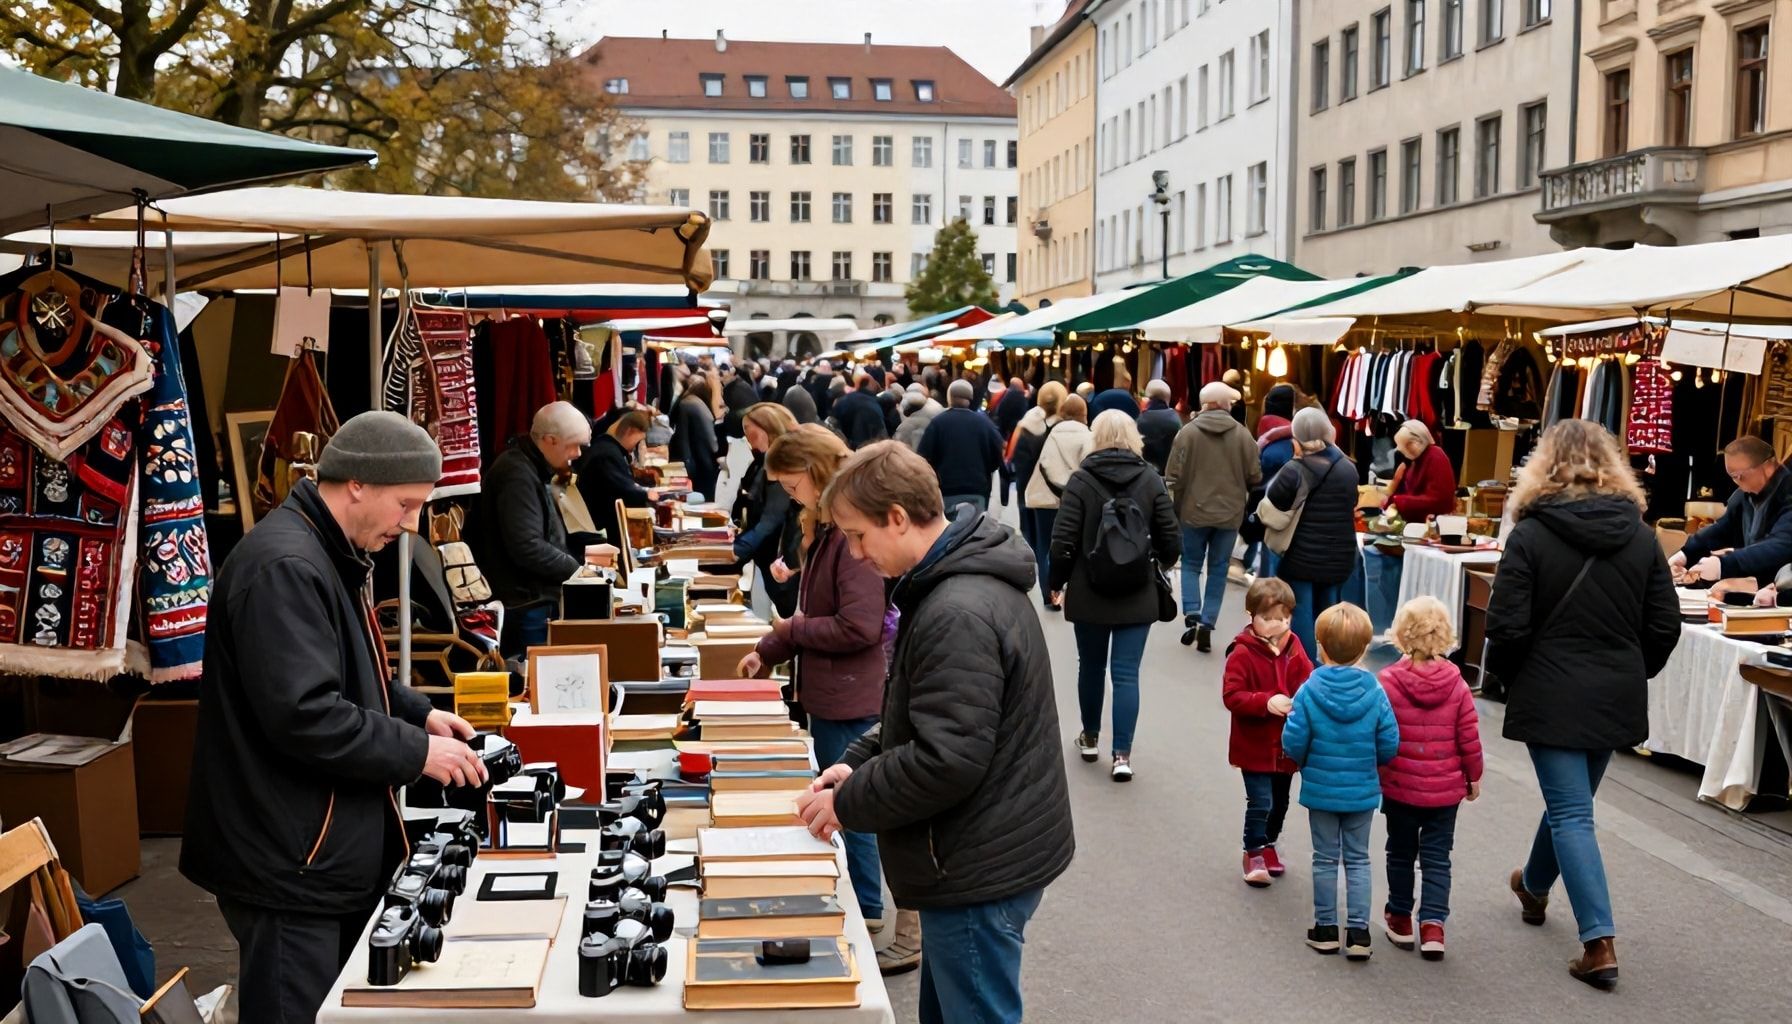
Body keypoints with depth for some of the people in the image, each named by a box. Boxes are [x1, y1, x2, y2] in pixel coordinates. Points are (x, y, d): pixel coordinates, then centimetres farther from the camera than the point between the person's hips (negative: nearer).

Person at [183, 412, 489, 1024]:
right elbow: (304, 716, -28)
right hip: (290, 865, -11)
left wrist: (420, 714, 10)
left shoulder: (327, 555, 13)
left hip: (333, 850, 11)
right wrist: (416, 752, -19)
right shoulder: (284, 568, -22)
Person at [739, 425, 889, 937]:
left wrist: (792, 630, -12)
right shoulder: (825, 527, 10)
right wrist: (767, 651, 12)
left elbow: (859, 627, -26)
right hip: (827, 692, 10)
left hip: (847, 698, -10)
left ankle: (866, 909, 18)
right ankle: (858, 901, 31)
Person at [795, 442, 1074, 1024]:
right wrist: (859, 761, 5)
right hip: (987, 855, 10)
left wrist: (847, 804, -15)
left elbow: (946, 761, -28)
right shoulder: (965, 580, 7)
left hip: (980, 870, -10)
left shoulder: (958, 615, -26)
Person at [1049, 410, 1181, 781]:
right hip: (1137, 595, 0)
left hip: (1089, 594, 0)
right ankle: (1122, 754, -3)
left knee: (1091, 666, 16)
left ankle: (1090, 738, 31)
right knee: (1126, 673, 2)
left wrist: (1058, 582, 5)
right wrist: (1157, 565, 19)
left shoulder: (1081, 479, -6)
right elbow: (1171, 541, -2)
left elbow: (1062, 540, -10)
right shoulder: (1151, 479, -2)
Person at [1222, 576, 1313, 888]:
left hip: (1287, 744, 5)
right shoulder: (1242, 653, -16)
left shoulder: (1294, 648, 1)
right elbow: (1231, 696, -19)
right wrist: (1266, 702, -30)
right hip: (1254, 745, -5)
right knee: (1260, 802, -7)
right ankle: (1254, 853, 12)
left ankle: (1269, 845, 38)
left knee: (1280, 802, 18)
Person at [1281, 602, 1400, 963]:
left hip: (1320, 790, -1)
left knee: (1325, 859, 13)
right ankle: (1358, 931, 12)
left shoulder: (1309, 692, -16)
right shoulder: (1374, 692, -13)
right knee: (1358, 859, 13)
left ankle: (1326, 928, 20)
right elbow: (1389, 746, -9)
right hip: (1363, 791, 1)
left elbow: (1293, 745, -14)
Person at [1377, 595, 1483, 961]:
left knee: (1401, 853, 15)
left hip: (1400, 786, -1)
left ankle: (1400, 918, 25)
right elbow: (1469, 737, -3)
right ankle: (1433, 924, 2)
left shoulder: (1388, 681, -14)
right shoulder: (1456, 684, -7)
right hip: (1446, 789, 1)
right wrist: (1474, 776, 11)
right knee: (1437, 858, 9)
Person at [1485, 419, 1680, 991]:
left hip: (1552, 697, -5)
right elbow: (1664, 628, 3)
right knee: (1572, 798, 23)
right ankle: (1535, 886, 46)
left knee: (1570, 813, 1)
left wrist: (1506, 677, 5)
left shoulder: (1531, 535, -12)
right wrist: (1632, 674, 19)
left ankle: (1600, 943, -6)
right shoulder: (1640, 535, 2)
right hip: (1619, 698, 5)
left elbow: (1507, 628, -14)